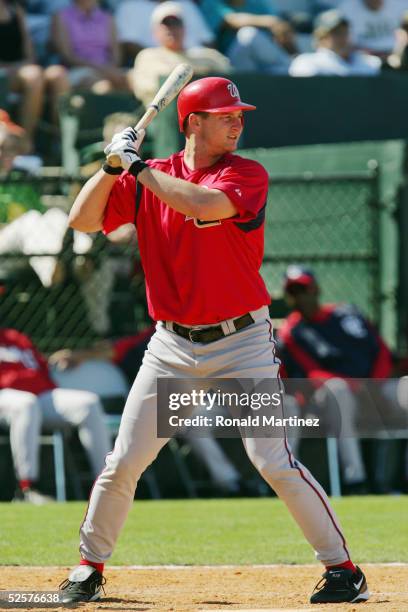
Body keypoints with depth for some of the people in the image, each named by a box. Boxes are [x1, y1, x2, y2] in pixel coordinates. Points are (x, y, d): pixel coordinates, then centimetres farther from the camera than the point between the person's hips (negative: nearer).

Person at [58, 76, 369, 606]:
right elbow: (83, 219, -1)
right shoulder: (148, 180, 4)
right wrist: (114, 164, -12)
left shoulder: (248, 175, -7)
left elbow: (205, 204, -26)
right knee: (124, 463, 2)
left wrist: (139, 167, -18)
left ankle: (342, 567, -1)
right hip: (172, 346, 3)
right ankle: (90, 567, 18)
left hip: (242, 343, -3)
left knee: (274, 461, -9)